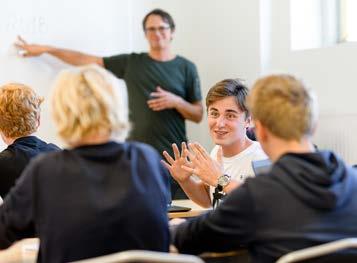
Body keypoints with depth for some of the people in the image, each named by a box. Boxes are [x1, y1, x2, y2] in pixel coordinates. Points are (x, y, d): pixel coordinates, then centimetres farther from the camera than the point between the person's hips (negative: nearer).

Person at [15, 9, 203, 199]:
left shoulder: (186, 67, 7)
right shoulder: (131, 62, 9)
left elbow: (198, 116, 8)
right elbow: (87, 60, 12)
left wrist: (176, 102, -11)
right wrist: (45, 49, 12)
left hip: (174, 155, 0)